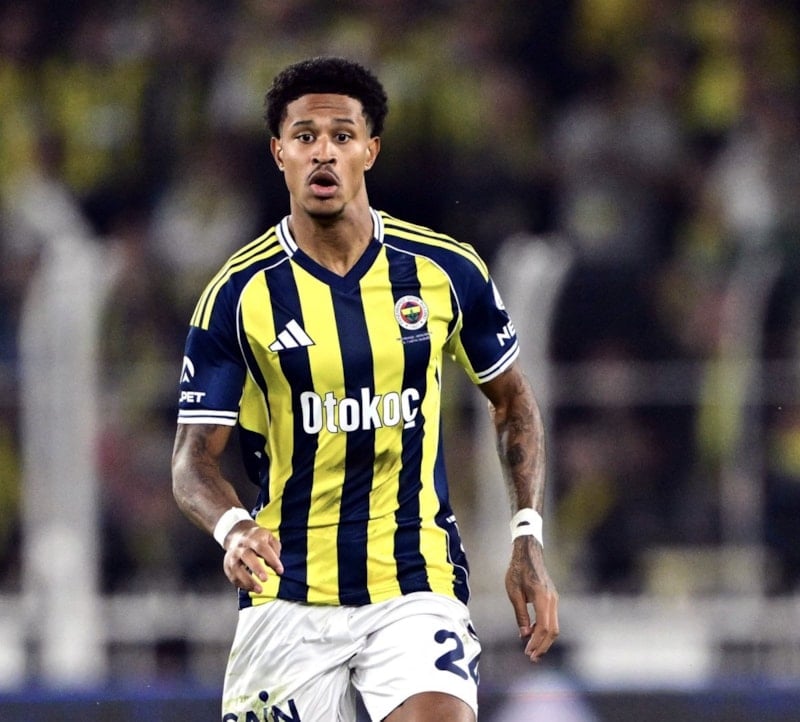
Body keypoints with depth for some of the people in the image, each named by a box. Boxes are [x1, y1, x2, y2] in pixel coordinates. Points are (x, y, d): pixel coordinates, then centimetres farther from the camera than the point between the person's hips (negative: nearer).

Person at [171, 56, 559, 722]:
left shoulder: (447, 271, -1)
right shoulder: (239, 294, -5)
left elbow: (512, 400, 13)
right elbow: (194, 456, -5)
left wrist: (529, 540, 3)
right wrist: (232, 527, -27)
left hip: (418, 588, 0)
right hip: (288, 594, 0)